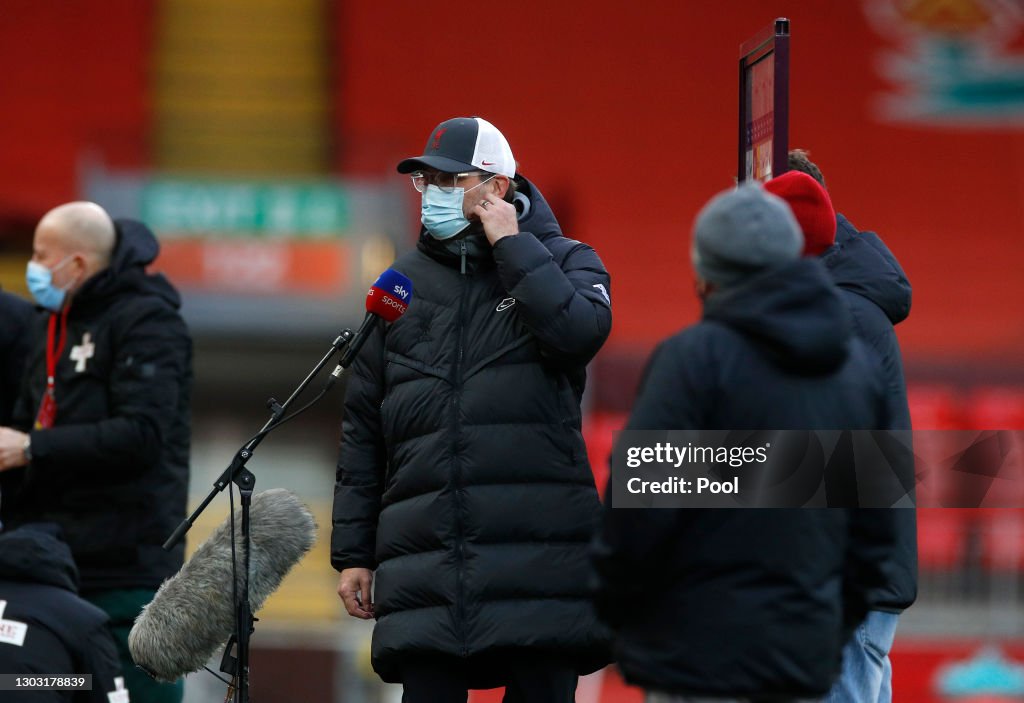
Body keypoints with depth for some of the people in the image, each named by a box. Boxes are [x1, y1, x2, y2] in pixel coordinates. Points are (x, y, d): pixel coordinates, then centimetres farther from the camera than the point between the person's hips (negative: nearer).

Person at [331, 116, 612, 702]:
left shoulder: (563, 261, 9)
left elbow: (581, 330, -17)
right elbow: (363, 429, 16)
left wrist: (510, 244, -7)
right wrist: (353, 552, 11)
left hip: (540, 561, -2)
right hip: (425, 560, 2)